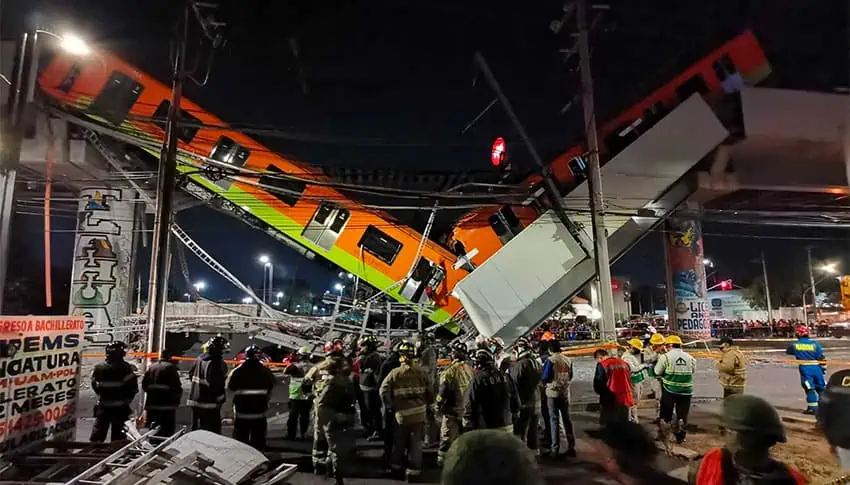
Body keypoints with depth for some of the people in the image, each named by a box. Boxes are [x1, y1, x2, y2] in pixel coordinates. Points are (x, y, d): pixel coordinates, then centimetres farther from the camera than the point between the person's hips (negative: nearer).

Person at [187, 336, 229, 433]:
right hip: (209, 403, -9)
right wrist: (221, 398, -6)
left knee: (196, 428, 19)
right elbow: (217, 384, -22)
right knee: (213, 430, -3)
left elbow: (191, 374, 18)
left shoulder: (199, 358, 7)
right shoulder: (217, 363, -20)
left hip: (195, 400, 9)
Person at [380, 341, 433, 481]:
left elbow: (384, 390, -8)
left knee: (399, 442, 19)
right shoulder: (422, 372, -3)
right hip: (419, 413, 0)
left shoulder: (395, 373, -7)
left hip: (401, 413, 0)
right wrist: (430, 408, 13)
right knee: (416, 443, 11)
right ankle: (413, 470, 14)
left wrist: (389, 406, 5)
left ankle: (396, 466, 33)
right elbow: (430, 391, 2)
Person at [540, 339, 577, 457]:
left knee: (554, 420, 3)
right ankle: (571, 447, 17)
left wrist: (544, 381, 7)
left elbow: (545, 378, -14)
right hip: (565, 392, 5)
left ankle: (555, 449, 6)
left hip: (553, 393, -4)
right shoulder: (568, 360, 1)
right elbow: (570, 376, 12)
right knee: (567, 419, 13)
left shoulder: (550, 360, -15)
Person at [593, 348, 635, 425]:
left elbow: (598, 383, -8)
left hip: (610, 401, -6)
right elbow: (630, 380, 16)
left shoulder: (602, 365, -9)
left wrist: (602, 392, 10)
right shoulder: (624, 363, 12)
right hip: (624, 400, 7)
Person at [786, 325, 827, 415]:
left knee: (809, 388, 2)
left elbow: (787, 351, 18)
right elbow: (821, 358, 0)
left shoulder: (795, 345, -1)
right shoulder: (815, 344, -2)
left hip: (804, 368, -1)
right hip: (816, 367, 1)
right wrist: (824, 368, 11)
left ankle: (812, 408, 1)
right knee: (821, 387, 16)